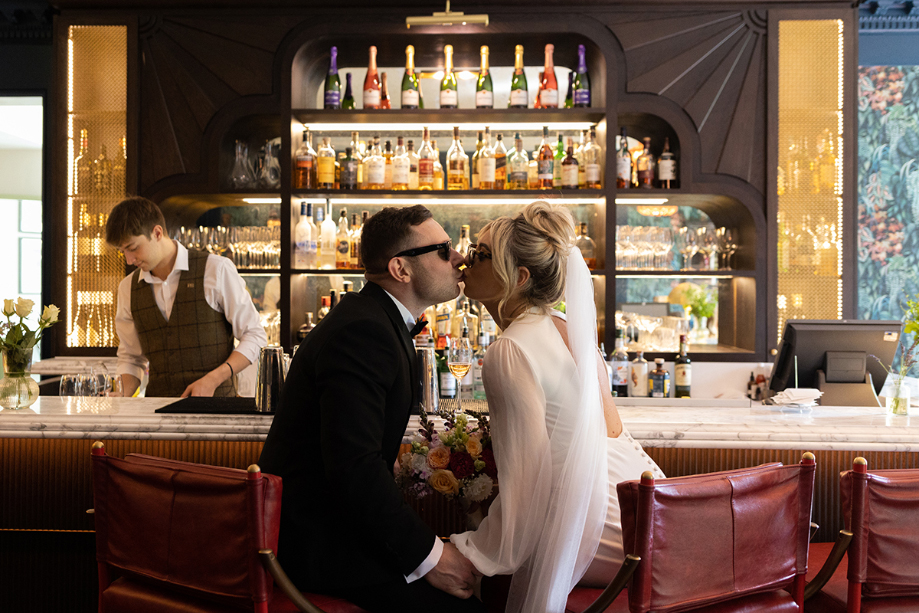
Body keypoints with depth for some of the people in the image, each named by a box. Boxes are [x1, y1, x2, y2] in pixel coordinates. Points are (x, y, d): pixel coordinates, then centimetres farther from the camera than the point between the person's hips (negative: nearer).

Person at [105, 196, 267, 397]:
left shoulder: (216, 270, -2)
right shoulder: (128, 288, 12)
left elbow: (255, 337, 1)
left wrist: (213, 380, -10)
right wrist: (124, 396, 3)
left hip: (214, 403, -5)